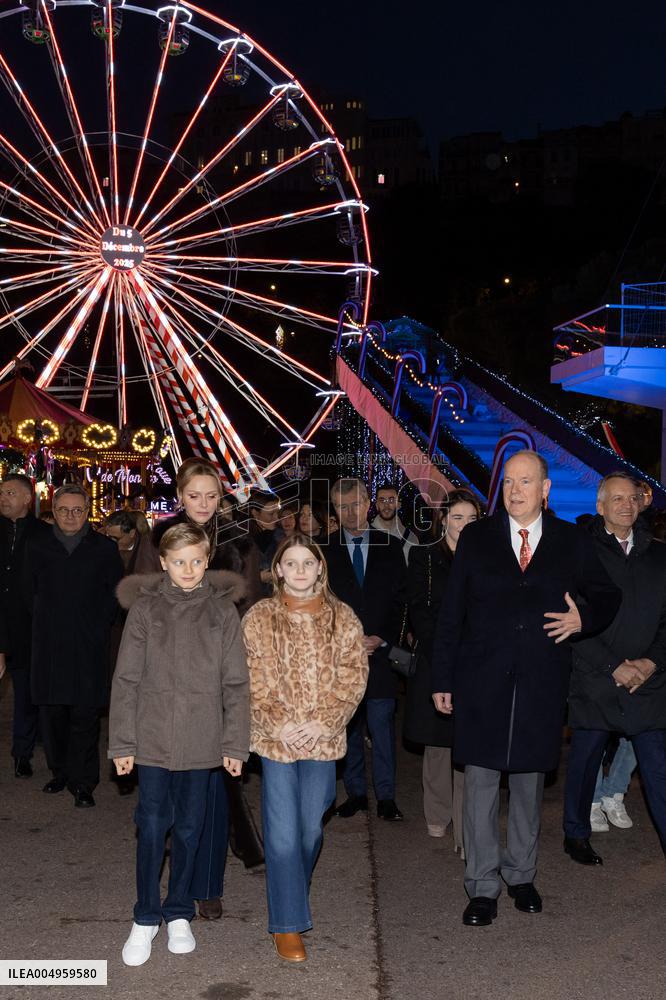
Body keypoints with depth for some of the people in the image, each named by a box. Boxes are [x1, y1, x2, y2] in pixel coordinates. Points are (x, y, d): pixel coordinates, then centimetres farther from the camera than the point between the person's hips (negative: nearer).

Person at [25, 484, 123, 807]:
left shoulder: (104, 548, 2)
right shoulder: (37, 546, 8)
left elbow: (116, 593, 8)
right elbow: (30, 590, 15)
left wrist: (100, 625, 0)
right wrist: (45, 622, 7)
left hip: (88, 646, -2)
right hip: (48, 645, 2)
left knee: (85, 716, -3)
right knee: (52, 712, 7)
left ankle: (83, 783, 4)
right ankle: (60, 772, 22)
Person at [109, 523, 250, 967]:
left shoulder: (222, 611, 0)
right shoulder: (144, 609, -1)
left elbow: (236, 683, 1)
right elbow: (126, 680, 0)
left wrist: (236, 744, -1)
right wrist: (122, 743, -3)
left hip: (201, 741, 1)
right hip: (152, 738, -1)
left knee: (189, 826, 10)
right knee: (152, 825, 1)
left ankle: (179, 913, 26)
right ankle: (145, 919, 17)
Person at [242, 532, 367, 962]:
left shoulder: (343, 618, 2)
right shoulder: (259, 618, -1)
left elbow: (353, 679, -1)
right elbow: (252, 681, -3)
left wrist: (323, 722, -11)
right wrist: (279, 724, -14)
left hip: (323, 739, 2)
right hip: (275, 739, -2)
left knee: (311, 828, 12)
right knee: (283, 833, -3)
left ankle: (295, 893, 39)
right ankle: (287, 924, 7)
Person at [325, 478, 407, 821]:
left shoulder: (390, 547, 7)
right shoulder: (325, 550, 5)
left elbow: (400, 600, 5)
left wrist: (383, 639, -7)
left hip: (381, 651, 0)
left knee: (382, 725, -2)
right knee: (348, 726, 7)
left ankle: (386, 796, 8)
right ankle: (356, 792, 18)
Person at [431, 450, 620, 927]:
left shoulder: (573, 542, 4)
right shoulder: (476, 537, 3)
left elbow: (607, 596, 14)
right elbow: (452, 613, 3)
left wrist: (584, 618, -9)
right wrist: (442, 679, 1)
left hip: (542, 684, 1)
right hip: (482, 681, -1)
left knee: (530, 779, 13)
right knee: (480, 781, 1)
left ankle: (522, 875, 30)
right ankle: (483, 887, 13)